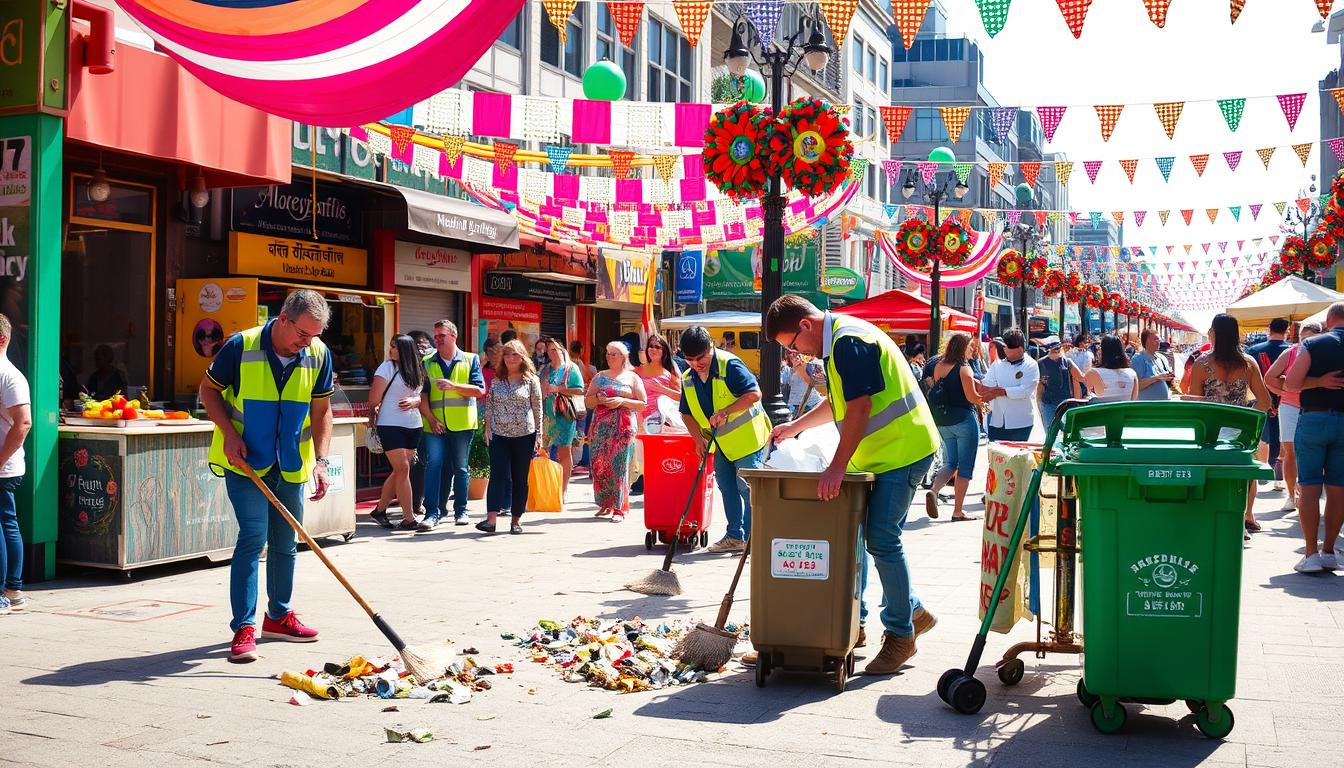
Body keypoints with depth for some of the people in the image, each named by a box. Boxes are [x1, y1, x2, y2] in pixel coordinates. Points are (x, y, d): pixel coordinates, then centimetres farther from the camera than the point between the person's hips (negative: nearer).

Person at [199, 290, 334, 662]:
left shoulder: (319, 355, -5)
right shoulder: (241, 347, -16)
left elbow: (321, 410, 1)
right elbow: (209, 390, -3)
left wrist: (320, 460, -11)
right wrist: (229, 433, -15)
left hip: (291, 466, 4)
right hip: (245, 463, -4)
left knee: (285, 543, 13)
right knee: (253, 537, -13)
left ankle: (278, 617, 29)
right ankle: (244, 628, -8)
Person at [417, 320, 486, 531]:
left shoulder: (470, 360, 6)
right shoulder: (427, 363, 11)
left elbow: (479, 390, -3)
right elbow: (422, 394, 4)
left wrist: (454, 386, -16)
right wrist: (431, 418, -8)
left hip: (462, 425, -1)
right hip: (435, 425, 1)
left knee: (460, 468, 5)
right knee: (433, 465, -10)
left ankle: (461, 511, 16)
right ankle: (432, 513, -11)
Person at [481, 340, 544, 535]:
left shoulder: (531, 380, 2)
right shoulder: (496, 381, 9)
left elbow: (538, 409, 2)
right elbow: (490, 407, 13)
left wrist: (539, 435, -1)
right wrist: (487, 429, 8)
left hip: (524, 435, -1)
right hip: (500, 435, 1)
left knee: (520, 479, 4)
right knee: (497, 475, -10)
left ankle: (516, 520, 12)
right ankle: (491, 518, -16)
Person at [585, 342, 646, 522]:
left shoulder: (632, 378, 8)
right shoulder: (600, 376, 16)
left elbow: (643, 404, 3)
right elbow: (588, 401, 14)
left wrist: (622, 401, -11)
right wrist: (598, 399, -7)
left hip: (623, 426, -3)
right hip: (601, 426, 3)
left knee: (619, 466, -7)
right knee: (599, 465, -2)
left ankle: (619, 508, -3)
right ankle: (605, 504, 11)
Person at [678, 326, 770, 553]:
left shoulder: (729, 365, -19)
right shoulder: (688, 378, 3)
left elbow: (754, 393, -26)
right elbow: (687, 413, 11)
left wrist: (725, 412, -30)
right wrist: (698, 439, -2)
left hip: (747, 438, -7)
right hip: (721, 443, 8)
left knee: (747, 487, -7)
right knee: (727, 488, 11)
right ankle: (735, 536, 20)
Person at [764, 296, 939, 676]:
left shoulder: (850, 342, -19)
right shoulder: (838, 341, 14)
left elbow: (860, 407, -27)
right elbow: (839, 402, 27)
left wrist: (837, 466, -29)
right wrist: (796, 426, 27)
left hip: (901, 450, -10)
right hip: (876, 455, 11)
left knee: (881, 539, -9)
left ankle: (901, 633, 2)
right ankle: (852, 623, 22)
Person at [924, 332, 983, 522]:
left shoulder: (938, 367, 6)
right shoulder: (964, 369, -12)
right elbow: (972, 397, -19)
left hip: (942, 422, 6)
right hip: (963, 420, -6)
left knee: (950, 462, 17)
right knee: (965, 466, 3)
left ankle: (933, 490, -10)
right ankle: (958, 511, 4)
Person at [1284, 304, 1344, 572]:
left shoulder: (1314, 344, -5)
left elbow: (1290, 383, -11)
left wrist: (1319, 381, -3)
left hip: (1314, 418, -2)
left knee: (1309, 486, 1)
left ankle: (1311, 554, -2)